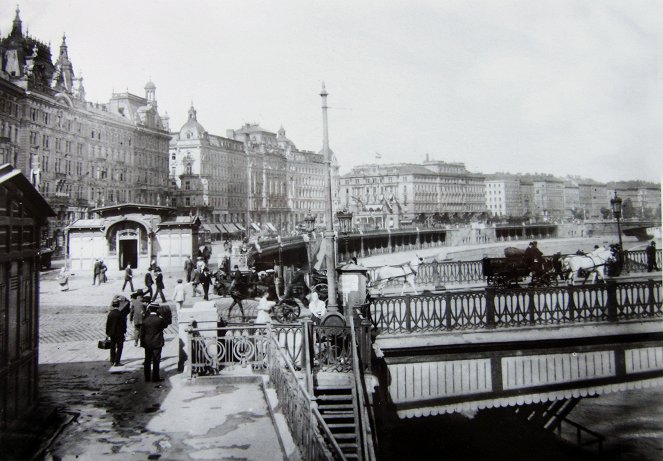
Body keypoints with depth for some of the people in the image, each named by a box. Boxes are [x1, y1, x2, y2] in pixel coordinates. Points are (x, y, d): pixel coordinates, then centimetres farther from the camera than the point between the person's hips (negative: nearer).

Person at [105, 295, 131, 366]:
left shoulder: (110, 313, -1)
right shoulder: (120, 313, -18)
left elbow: (107, 323, 4)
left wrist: (107, 332, 13)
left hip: (112, 333, 6)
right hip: (119, 333, -6)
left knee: (113, 347, 17)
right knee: (119, 347, 1)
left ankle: (112, 360, 27)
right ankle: (117, 361, -2)